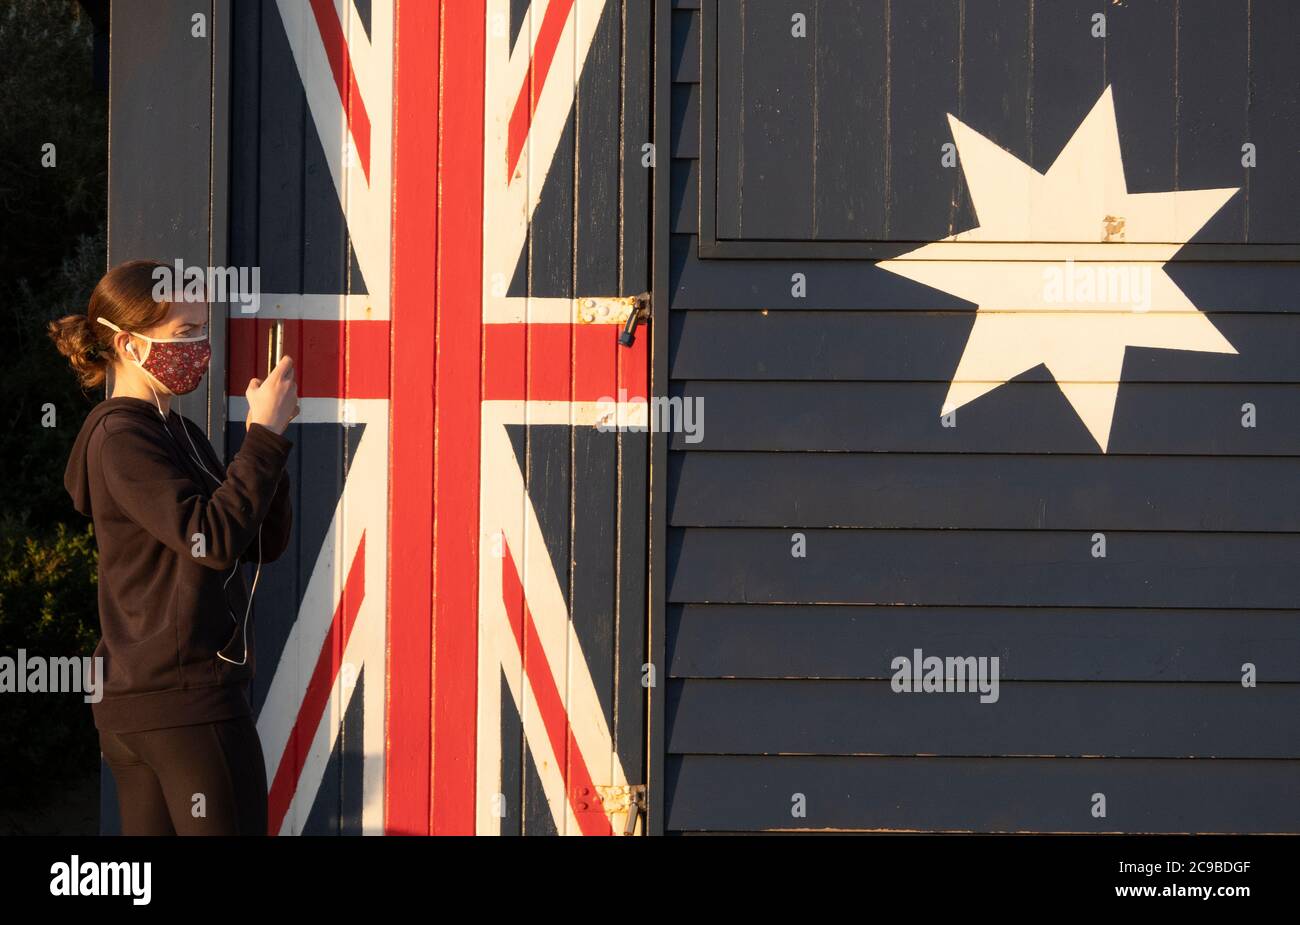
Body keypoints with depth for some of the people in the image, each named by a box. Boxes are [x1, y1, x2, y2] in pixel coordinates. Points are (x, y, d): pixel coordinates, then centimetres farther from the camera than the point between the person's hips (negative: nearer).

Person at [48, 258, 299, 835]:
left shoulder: (177, 434, 18)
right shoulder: (122, 440, -11)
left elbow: (264, 544, 13)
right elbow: (213, 539, -23)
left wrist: (266, 438, 0)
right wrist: (265, 437, -19)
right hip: (187, 699, -9)